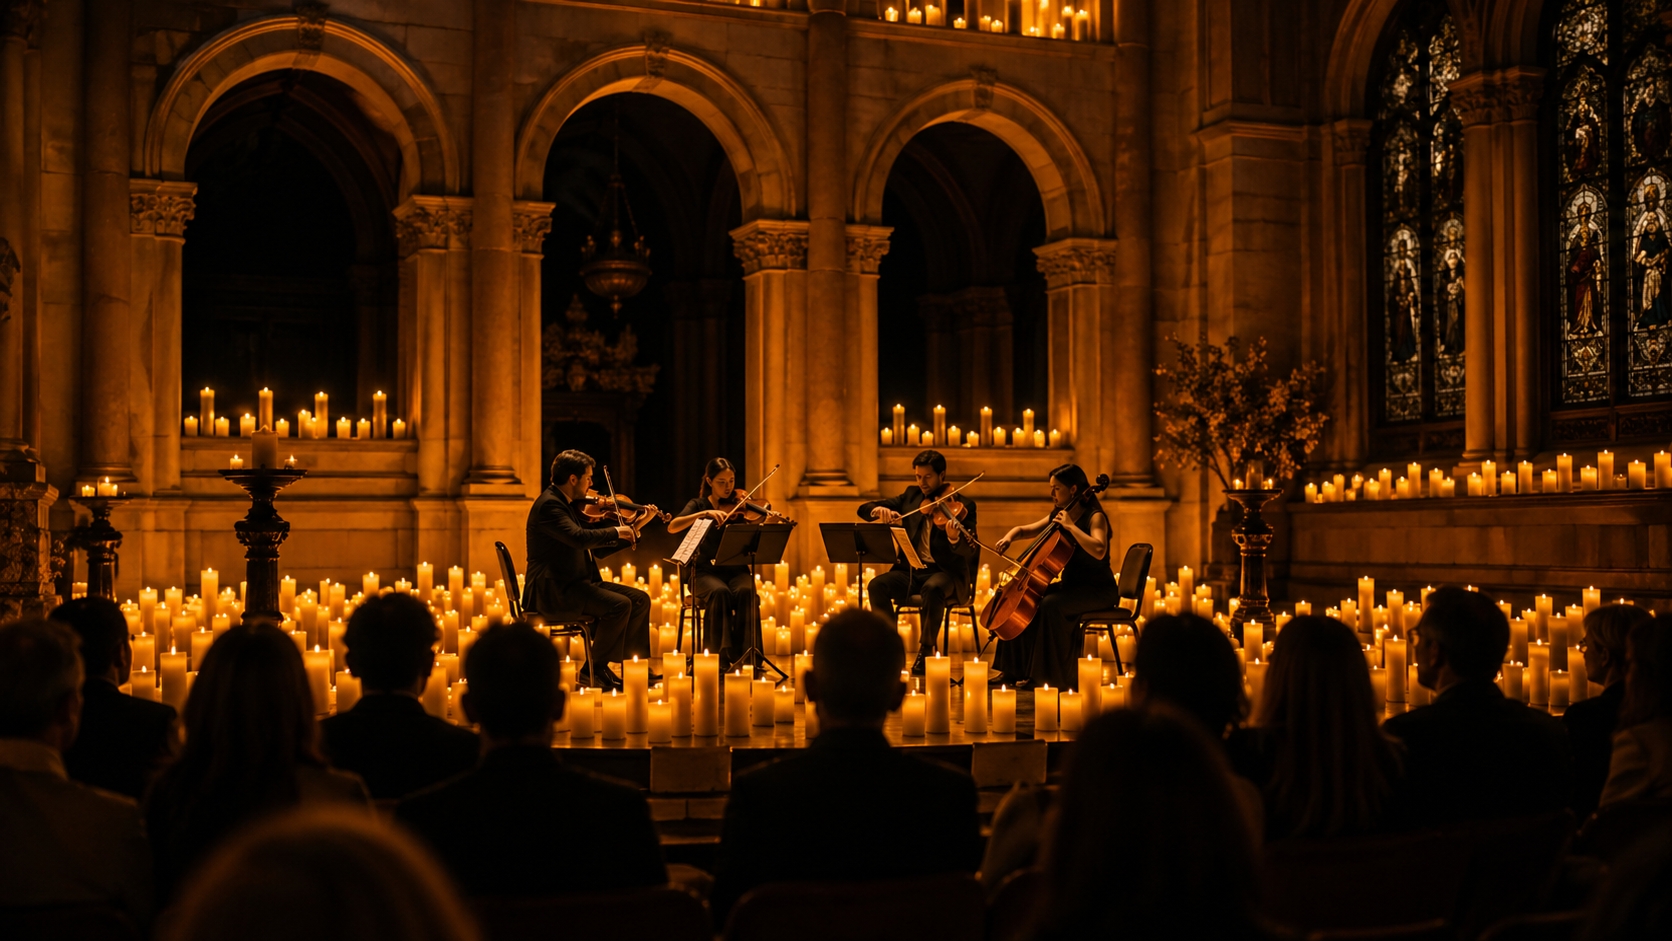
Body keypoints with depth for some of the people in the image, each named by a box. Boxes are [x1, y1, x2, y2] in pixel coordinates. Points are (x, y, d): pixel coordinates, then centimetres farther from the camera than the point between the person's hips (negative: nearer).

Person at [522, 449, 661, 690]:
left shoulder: (570, 505, 16)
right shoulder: (549, 504, -15)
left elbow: (598, 547, 20)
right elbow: (579, 537, -31)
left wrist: (635, 526, 13)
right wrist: (616, 531, -17)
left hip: (577, 583, 10)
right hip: (553, 591, -10)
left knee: (640, 599, 2)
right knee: (619, 604, -25)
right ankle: (595, 670, -11)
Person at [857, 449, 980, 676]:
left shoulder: (963, 506, -3)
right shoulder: (911, 496, 11)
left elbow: (971, 553, -14)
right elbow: (863, 509, 9)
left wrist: (955, 538, -38)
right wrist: (879, 510, -16)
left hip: (945, 573, -4)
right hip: (911, 571, 4)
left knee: (933, 588, -37)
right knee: (878, 585, -25)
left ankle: (926, 650, -18)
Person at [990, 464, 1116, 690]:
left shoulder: (1094, 517, -13)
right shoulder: (1057, 516, 10)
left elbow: (1098, 550, -33)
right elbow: (1024, 530, 18)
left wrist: (1070, 526, -27)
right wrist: (1009, 537, -5)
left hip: (1098, 590, -9)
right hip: (1071, 585, 9)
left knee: (1050, 605, -32)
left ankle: (1059, 677, -24)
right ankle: (1020, 670, 4)